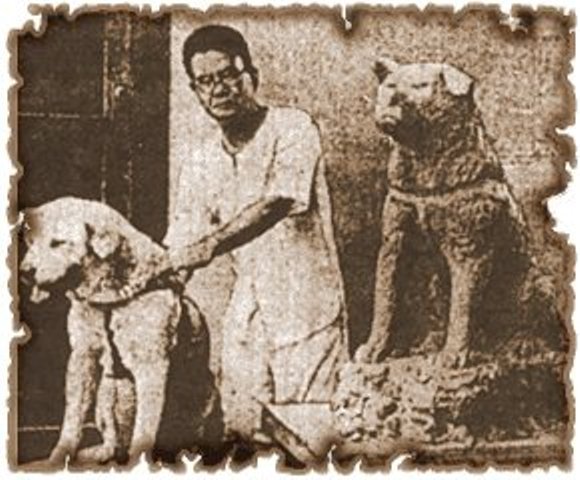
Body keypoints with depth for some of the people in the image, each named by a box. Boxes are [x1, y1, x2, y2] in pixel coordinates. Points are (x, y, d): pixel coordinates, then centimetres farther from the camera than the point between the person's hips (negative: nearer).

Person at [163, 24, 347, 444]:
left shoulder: (293, 129, -10)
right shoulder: (200, 166, 7)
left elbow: (277, 204, -24)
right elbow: (179, 250, 4)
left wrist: (212, 244, -37)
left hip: (306, 310, -5)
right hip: (246, 314, 5)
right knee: (242, 429, 6)